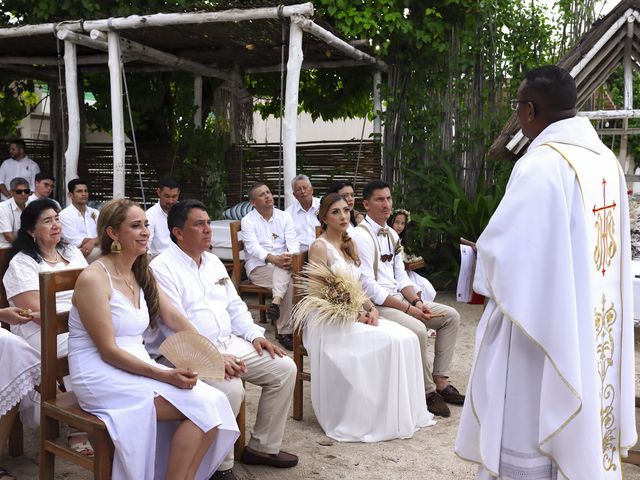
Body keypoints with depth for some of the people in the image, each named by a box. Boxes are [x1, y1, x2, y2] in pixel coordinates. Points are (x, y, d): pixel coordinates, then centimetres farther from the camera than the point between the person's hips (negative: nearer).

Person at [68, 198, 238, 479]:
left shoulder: (141, 274, 11)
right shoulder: (94, 278, -14)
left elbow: (174, 318, 9)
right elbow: (108, 351, -16)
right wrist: (165, 376, -23)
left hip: (138, 367, 7)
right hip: (103, 377, -7)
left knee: (214, 400, -14)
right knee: (201, 405, -19)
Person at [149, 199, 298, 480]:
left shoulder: (213, 262, 15)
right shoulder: (162, 268, -11)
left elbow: (235, 305, 20)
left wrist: (255, 334, 3)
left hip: (230, 343, 8)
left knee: (285, 368, -2)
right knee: (230, 388, -33)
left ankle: (263, 446, 11)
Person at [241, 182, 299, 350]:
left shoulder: (284, 217, 12)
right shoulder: (248, 221, 1)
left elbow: (293, 242, 0)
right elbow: (253, 247, -13)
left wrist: (292, 257, -25)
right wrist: (273, 258, -31)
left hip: (283, 264, 3)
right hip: (258, 266, -3)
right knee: (289, 282, -29)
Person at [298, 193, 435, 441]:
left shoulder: (349, 244, 16)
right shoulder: (319, 247, -8)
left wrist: (371, 308, -3)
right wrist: (355, 314, -17)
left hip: (356, 314, 7)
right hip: (329, 320, -7)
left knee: (406, 337, -14)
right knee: (389, 341, -25)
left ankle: (403, 414, -7)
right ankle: (379, 420, -12)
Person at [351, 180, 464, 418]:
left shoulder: (391, 234, 13)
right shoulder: (361, 236, -15)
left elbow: (400, 276, 15)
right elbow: (369, 287, -20)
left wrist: (416, 301, -4)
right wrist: (407, 308, -20)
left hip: (399, 297, 9)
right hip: (375, 305, -9)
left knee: (451, 316, 3)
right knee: (418, 330, -31)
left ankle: (440, 382, 5)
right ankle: (428, 391, -9)